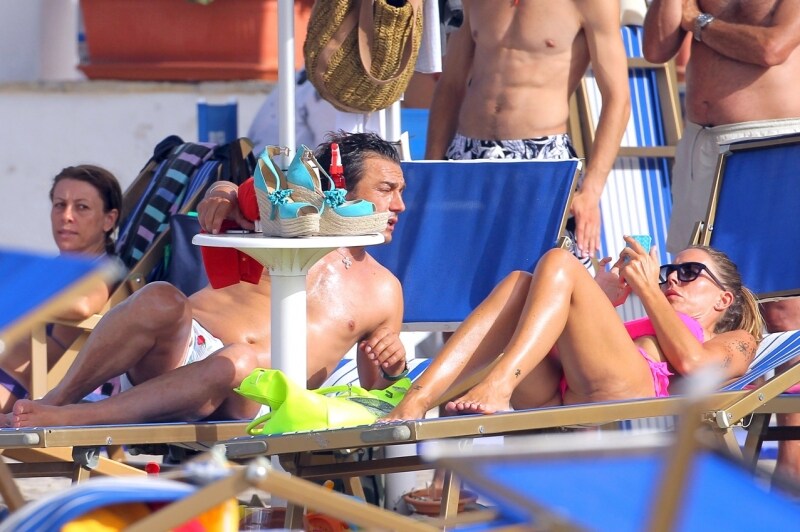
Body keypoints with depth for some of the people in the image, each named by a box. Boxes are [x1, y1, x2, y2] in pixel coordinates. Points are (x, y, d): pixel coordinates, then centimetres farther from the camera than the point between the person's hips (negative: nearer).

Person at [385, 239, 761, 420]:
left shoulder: (736, 342, 30)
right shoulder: (640, 328, 44)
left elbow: (691, 361, 3)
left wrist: (649, 289, 11)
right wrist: (601, 300, 23)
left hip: (629, 389, -5)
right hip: (554, 398, 5)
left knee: (559, 263, -13)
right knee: (519, 284, -11)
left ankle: (497, 387, -38)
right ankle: (416, 401, -32)